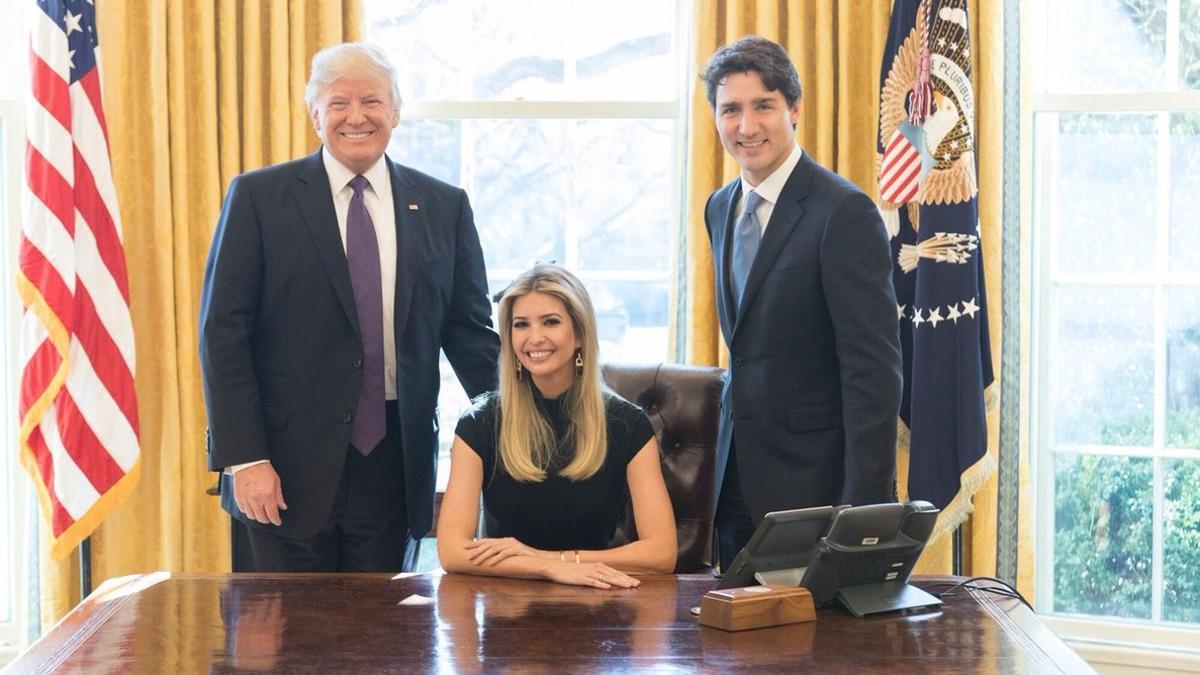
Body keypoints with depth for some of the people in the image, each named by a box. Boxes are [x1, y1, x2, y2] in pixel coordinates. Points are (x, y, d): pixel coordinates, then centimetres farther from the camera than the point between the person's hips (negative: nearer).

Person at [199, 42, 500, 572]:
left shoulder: (443, 207, 8)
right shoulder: (258, 197, 0)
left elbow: (470, 330, 12)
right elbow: (222, 332, -3)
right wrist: (243, 458, -11)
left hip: (395, 464, 2)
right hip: (287, 465, -2)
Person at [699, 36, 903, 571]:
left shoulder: (844, 213, -14)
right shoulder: (720, 209, 10)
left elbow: (874, 371, -17)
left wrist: (865, 511, -21)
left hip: (813, 484, -7)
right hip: (739, 484, 7)